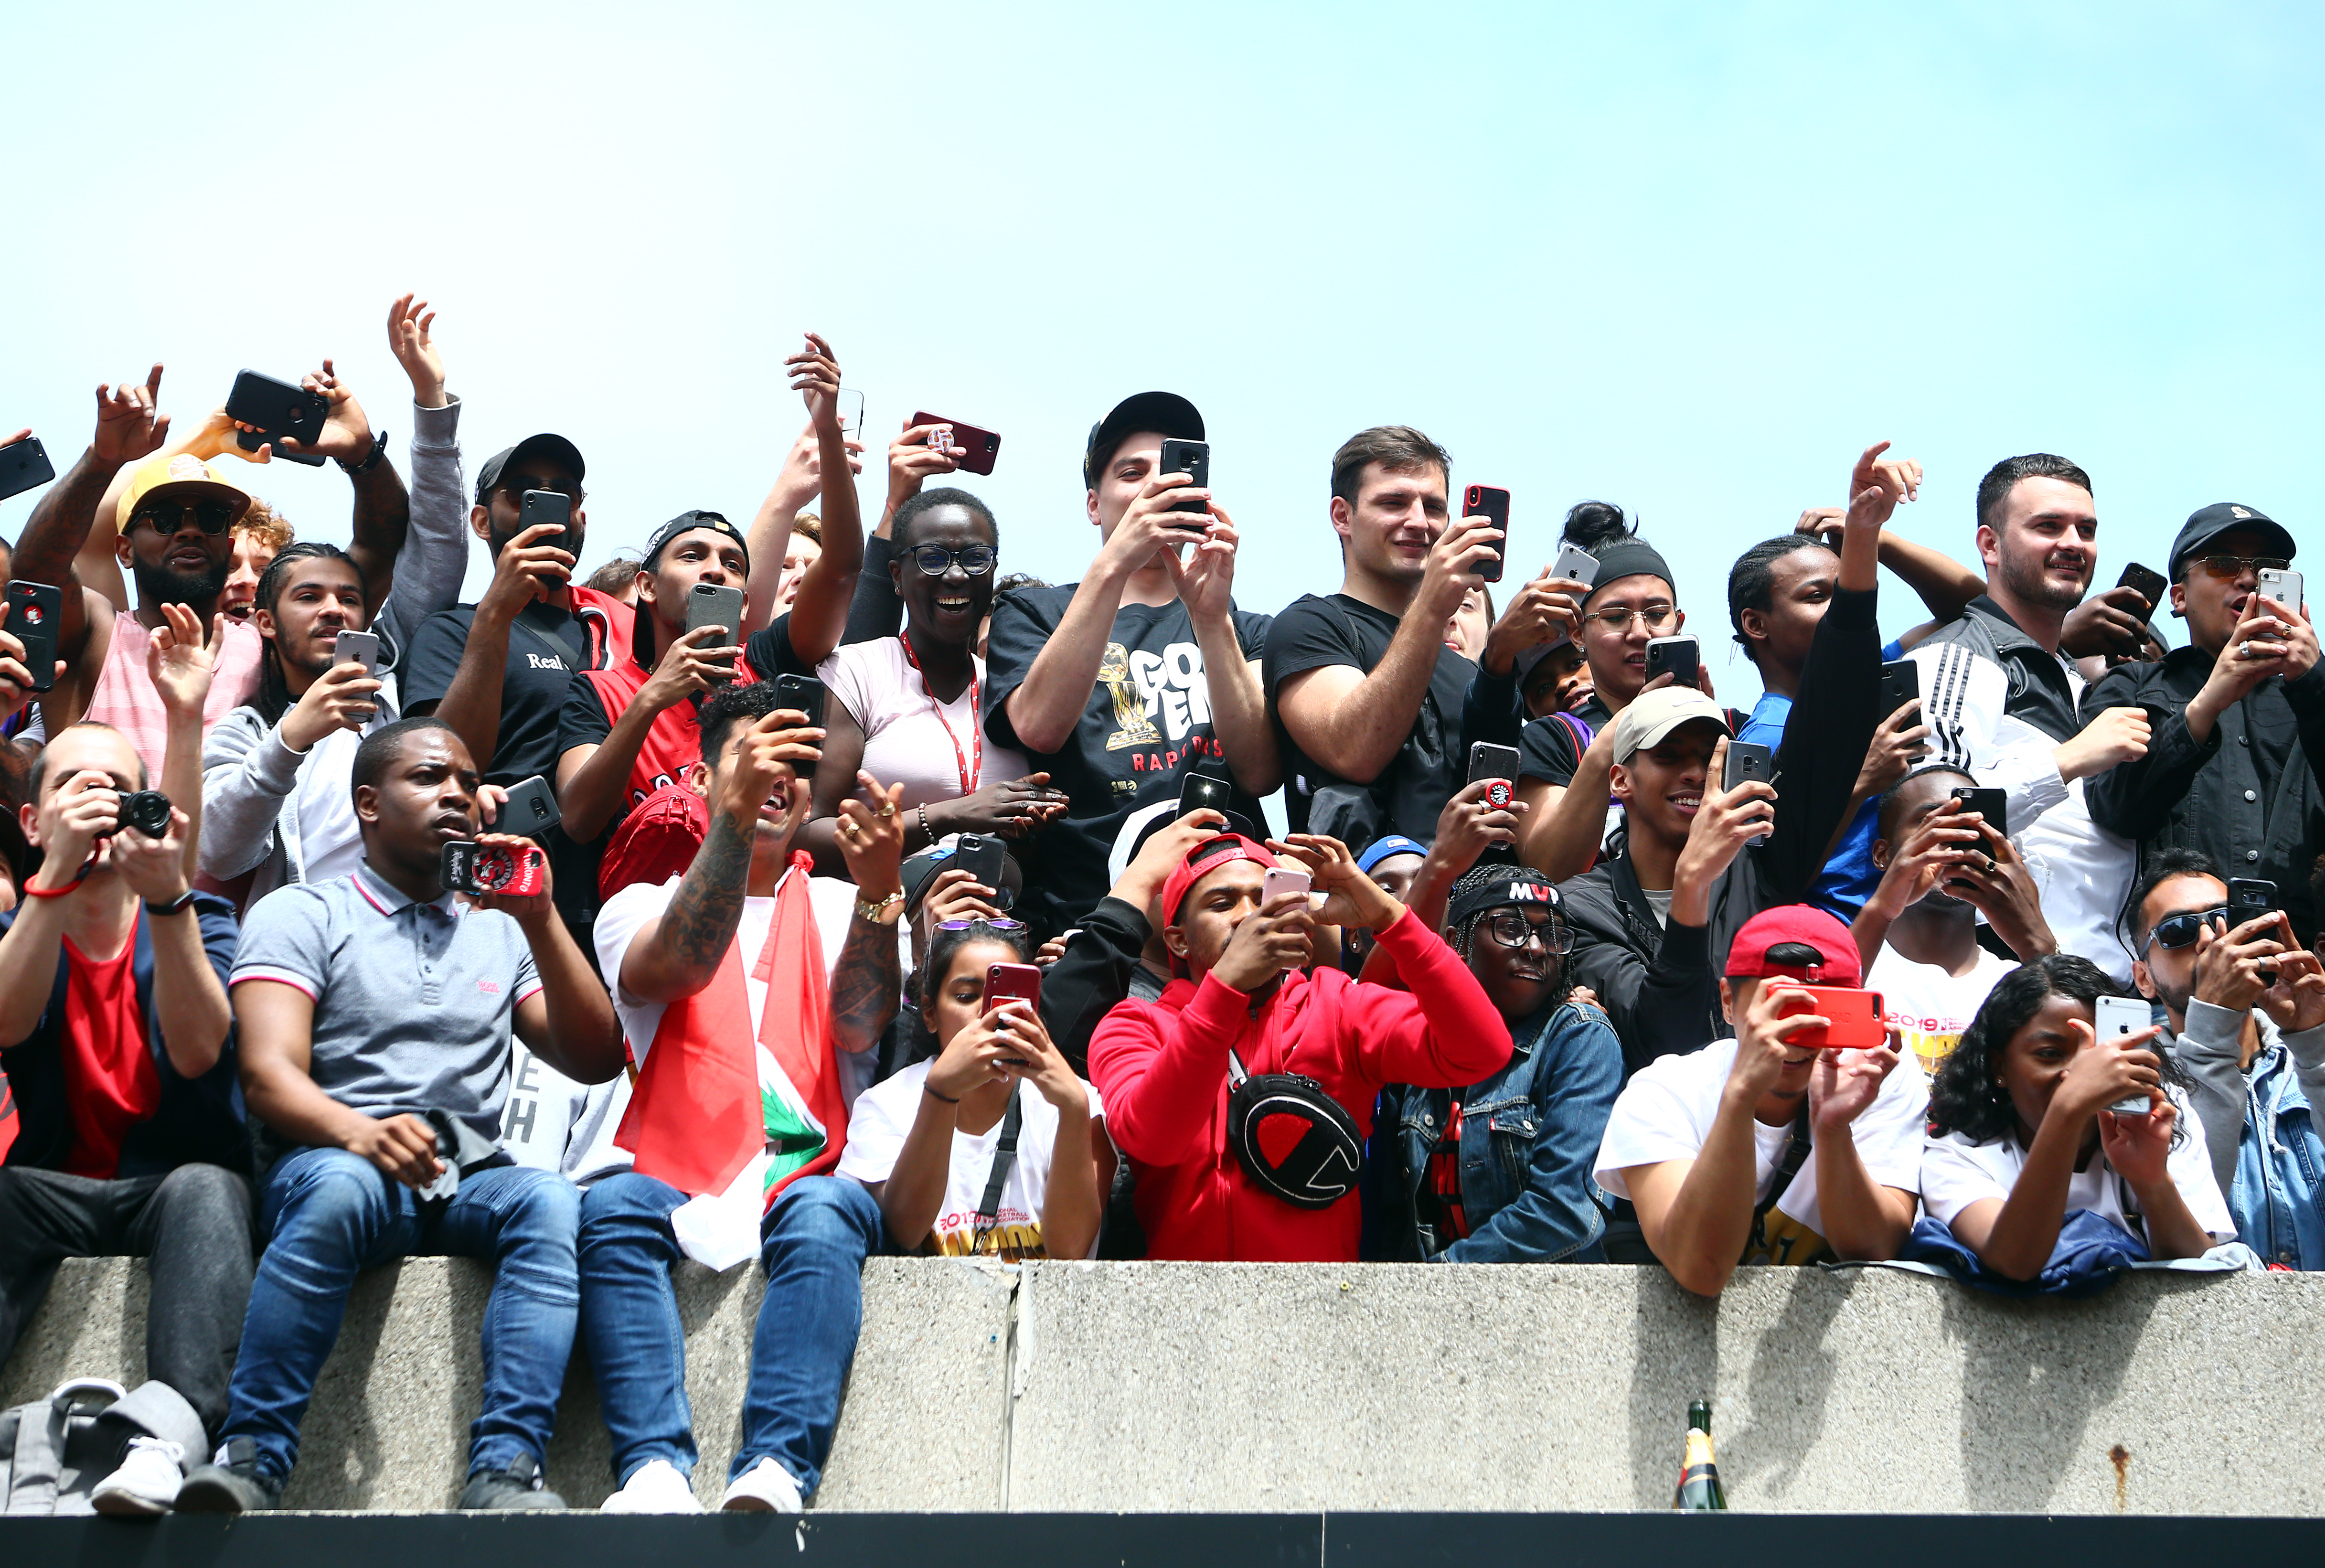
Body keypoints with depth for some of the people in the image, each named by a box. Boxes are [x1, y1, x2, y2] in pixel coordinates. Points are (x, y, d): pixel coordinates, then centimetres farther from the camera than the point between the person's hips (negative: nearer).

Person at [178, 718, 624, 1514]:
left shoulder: (499, 928, 23)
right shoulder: (300, 915, 10)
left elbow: (597, 1061, 12)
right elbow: (269, 1077, -6)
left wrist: (540, 923, 0)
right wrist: (358, 1132, -28)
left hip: (470, 1181, 3)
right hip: (336, 1162, -3)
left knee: (552, 1200, -30)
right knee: (339, 1185, -38)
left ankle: (504, 1470, -41)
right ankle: (250, 1460, -38)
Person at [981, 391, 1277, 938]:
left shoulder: (1246, 629, 23)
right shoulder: (1030, 613, 19)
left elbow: (1261, 771, 3)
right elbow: (1038, 728, -5)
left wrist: (1211, 617, -7)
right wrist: (1113, 566, -11)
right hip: (1079, 914, -2)